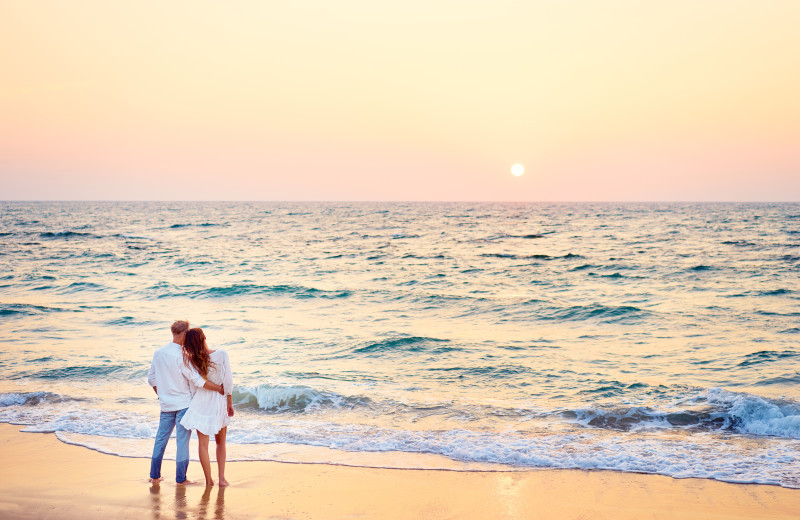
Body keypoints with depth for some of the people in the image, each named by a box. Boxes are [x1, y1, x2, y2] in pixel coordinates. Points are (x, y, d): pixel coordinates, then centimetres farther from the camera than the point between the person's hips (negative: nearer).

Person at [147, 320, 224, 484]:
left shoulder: (159, 353, 3)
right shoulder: (182, 356, -17)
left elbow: (151, 378, 12)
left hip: (166, 404, 6)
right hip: (183, 403, -6)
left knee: (161, 438, 14)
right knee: (182, 440, 1)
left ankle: (154, 475, 20)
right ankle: (181, 478, 4)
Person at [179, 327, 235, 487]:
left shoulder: (191, 361, -14)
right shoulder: (222, 355, -13)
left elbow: (197, 381, -24)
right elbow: (228, 381, -12)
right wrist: (230, 403, 0)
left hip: (201, 403, -1)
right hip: (219, 402, 1)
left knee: (203, 444, 10)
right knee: (221, 442, 19)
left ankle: (209, 480, 13)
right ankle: (221, 478, 16)